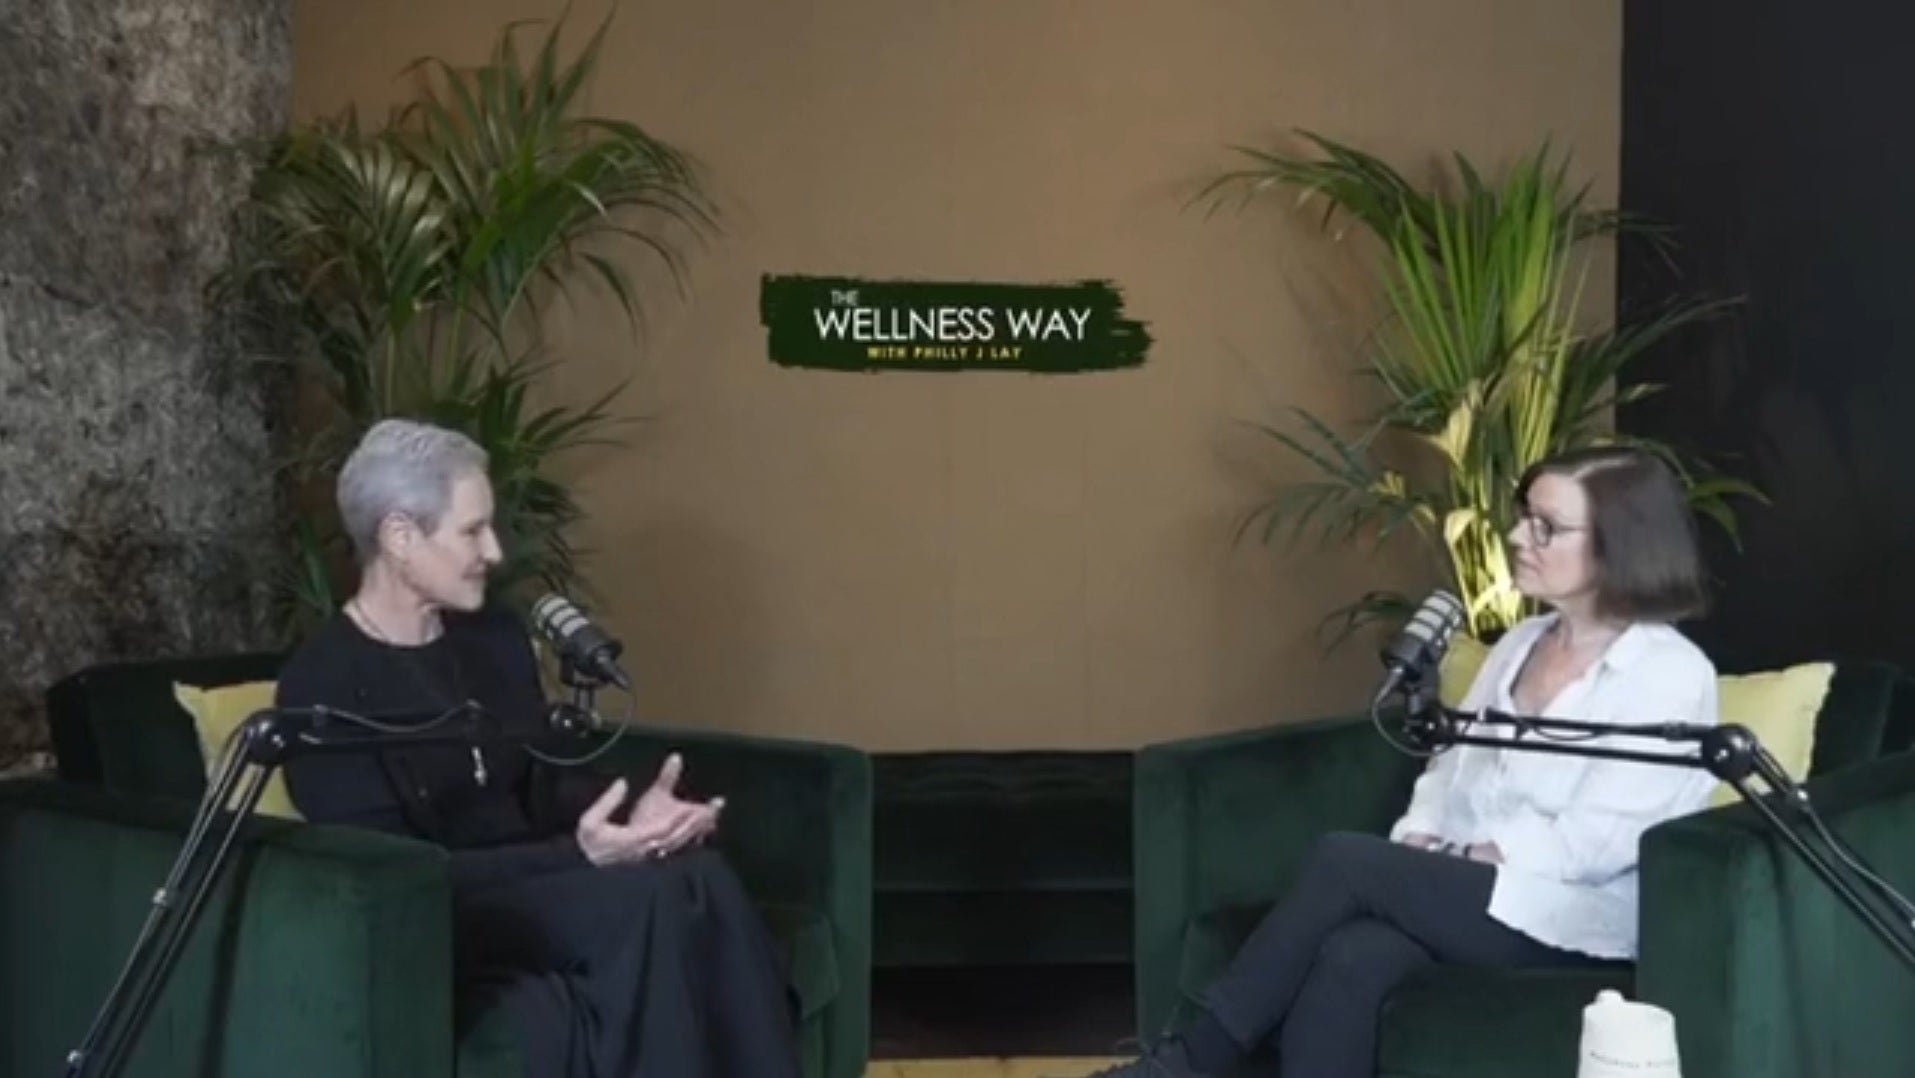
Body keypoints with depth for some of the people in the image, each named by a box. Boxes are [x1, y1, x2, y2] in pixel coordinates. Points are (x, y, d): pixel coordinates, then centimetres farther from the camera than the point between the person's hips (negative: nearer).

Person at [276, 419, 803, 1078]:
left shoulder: (495, 638, 11)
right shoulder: (322, 685, -10)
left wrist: (633, 817, -10)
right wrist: (577, 855, -24)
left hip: (540, 892, 6)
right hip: (431, 928, -6)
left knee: (701, 878, -27)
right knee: (655, 899, -31)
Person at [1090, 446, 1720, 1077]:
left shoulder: (1673, 676, -7)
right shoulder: (1521, 644, 16)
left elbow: (1592, 843, -15)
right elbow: (1449, 770, 15)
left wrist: (1454, 858, -15)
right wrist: (1414, 850, -4)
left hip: (1570, 923, -6)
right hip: (1460, 892, 6)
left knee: (1344, 860, -26)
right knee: (1352, 958, -29)